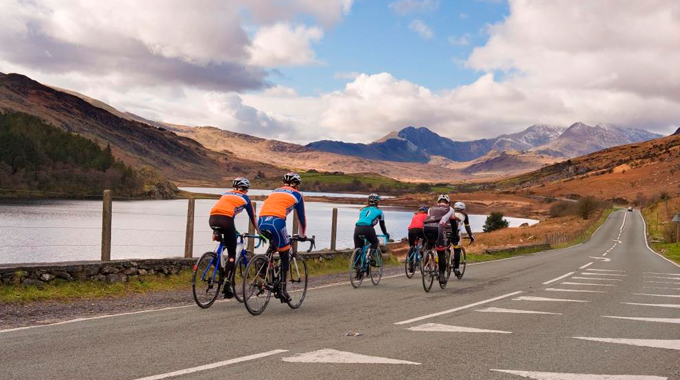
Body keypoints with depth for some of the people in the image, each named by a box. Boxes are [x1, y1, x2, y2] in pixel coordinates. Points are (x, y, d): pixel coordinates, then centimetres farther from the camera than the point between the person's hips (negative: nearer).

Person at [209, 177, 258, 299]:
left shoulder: (225, 194, 33)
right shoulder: (245, 198, 22)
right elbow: (252, 218, 26)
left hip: (212, 219, 5)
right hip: (226, 220, -4)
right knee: (232, 254, 5)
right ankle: (226, 286, -2)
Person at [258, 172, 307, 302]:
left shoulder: (275, 192, 32)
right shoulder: (297, 195, 18)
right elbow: (301, 217, 21)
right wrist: (302, 235, 36)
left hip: (261, 222, 5)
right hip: (276, 223, -5)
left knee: (273, 246, 32)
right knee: (285, 256, 9)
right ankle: (282, 289, 5)